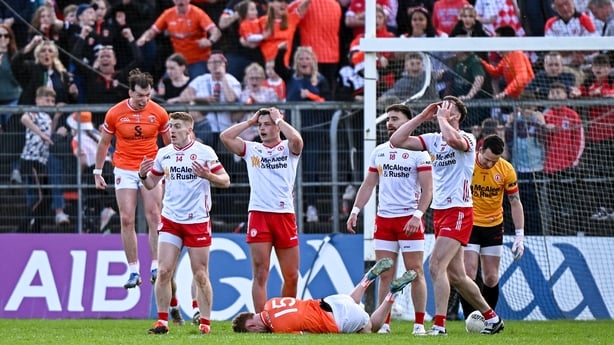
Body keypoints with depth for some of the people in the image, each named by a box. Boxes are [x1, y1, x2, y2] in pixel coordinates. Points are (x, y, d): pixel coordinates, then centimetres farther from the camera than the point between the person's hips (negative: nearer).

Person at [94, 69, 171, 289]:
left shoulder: (158, 113, -4)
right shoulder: (115, 114, -5)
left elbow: (170, 143, 8)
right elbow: (104, 143, 7)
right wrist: (97, 172, 8)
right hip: (124, 170, 0)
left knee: (154, 217, -9)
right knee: (127, 220, -4)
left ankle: (156, 266, -6)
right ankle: (134, 271, 1)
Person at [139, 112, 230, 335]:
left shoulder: (204, 152, -5)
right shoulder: (164, 154, 7)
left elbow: (225, 181, -4)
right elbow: (151, 184, 15)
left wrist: (208, 176, -23)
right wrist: (143, 175, -6)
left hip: (197, 221, -3)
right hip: (170, 220, 3)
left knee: (200, 275, 0)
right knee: (164, 271, -4)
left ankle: (205, 323, 8)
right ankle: (162, 321, 3)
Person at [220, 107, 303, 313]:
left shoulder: (288, 149, 9)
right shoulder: (251, 149, 13)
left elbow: (296, 140, -14)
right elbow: (225, 137, 3)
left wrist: (278, 119, -1)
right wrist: (250, 121, 8)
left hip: (285, 215, 0)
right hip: (258, 215, 1)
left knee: (291, 277, 3)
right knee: (260, 274, -4)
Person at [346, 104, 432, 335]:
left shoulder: (418, 152, -4)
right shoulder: (379, 152, 12)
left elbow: (427, 189, -7)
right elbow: (368, 185, 17)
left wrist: (417, 215, -18)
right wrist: (355, 211, 7)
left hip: (409, 220, -5)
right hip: (384, 219, 5)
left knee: (415, 273, -3)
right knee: (385, 275, 3)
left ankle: (419, 324, 0)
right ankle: (384, 323, 7)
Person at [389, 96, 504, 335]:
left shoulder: (467, 139, -8)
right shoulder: (433, 140, 12)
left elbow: (452, 139, -33)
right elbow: (396, 141, 6)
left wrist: (441, 117, -16)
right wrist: (422, 117, 3)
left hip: (458, 211, -8)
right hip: (439, 211, 8)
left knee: (436, 265, -18)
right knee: (455, 275, 11)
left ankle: (439, 325, -18)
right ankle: (491, 317, 25)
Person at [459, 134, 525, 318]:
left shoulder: (506, 170, -9)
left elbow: (515, 202, -2)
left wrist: (520, 235, -7)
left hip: (493, 227, 2)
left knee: (491, 278, 4)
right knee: (468, 275, -12)